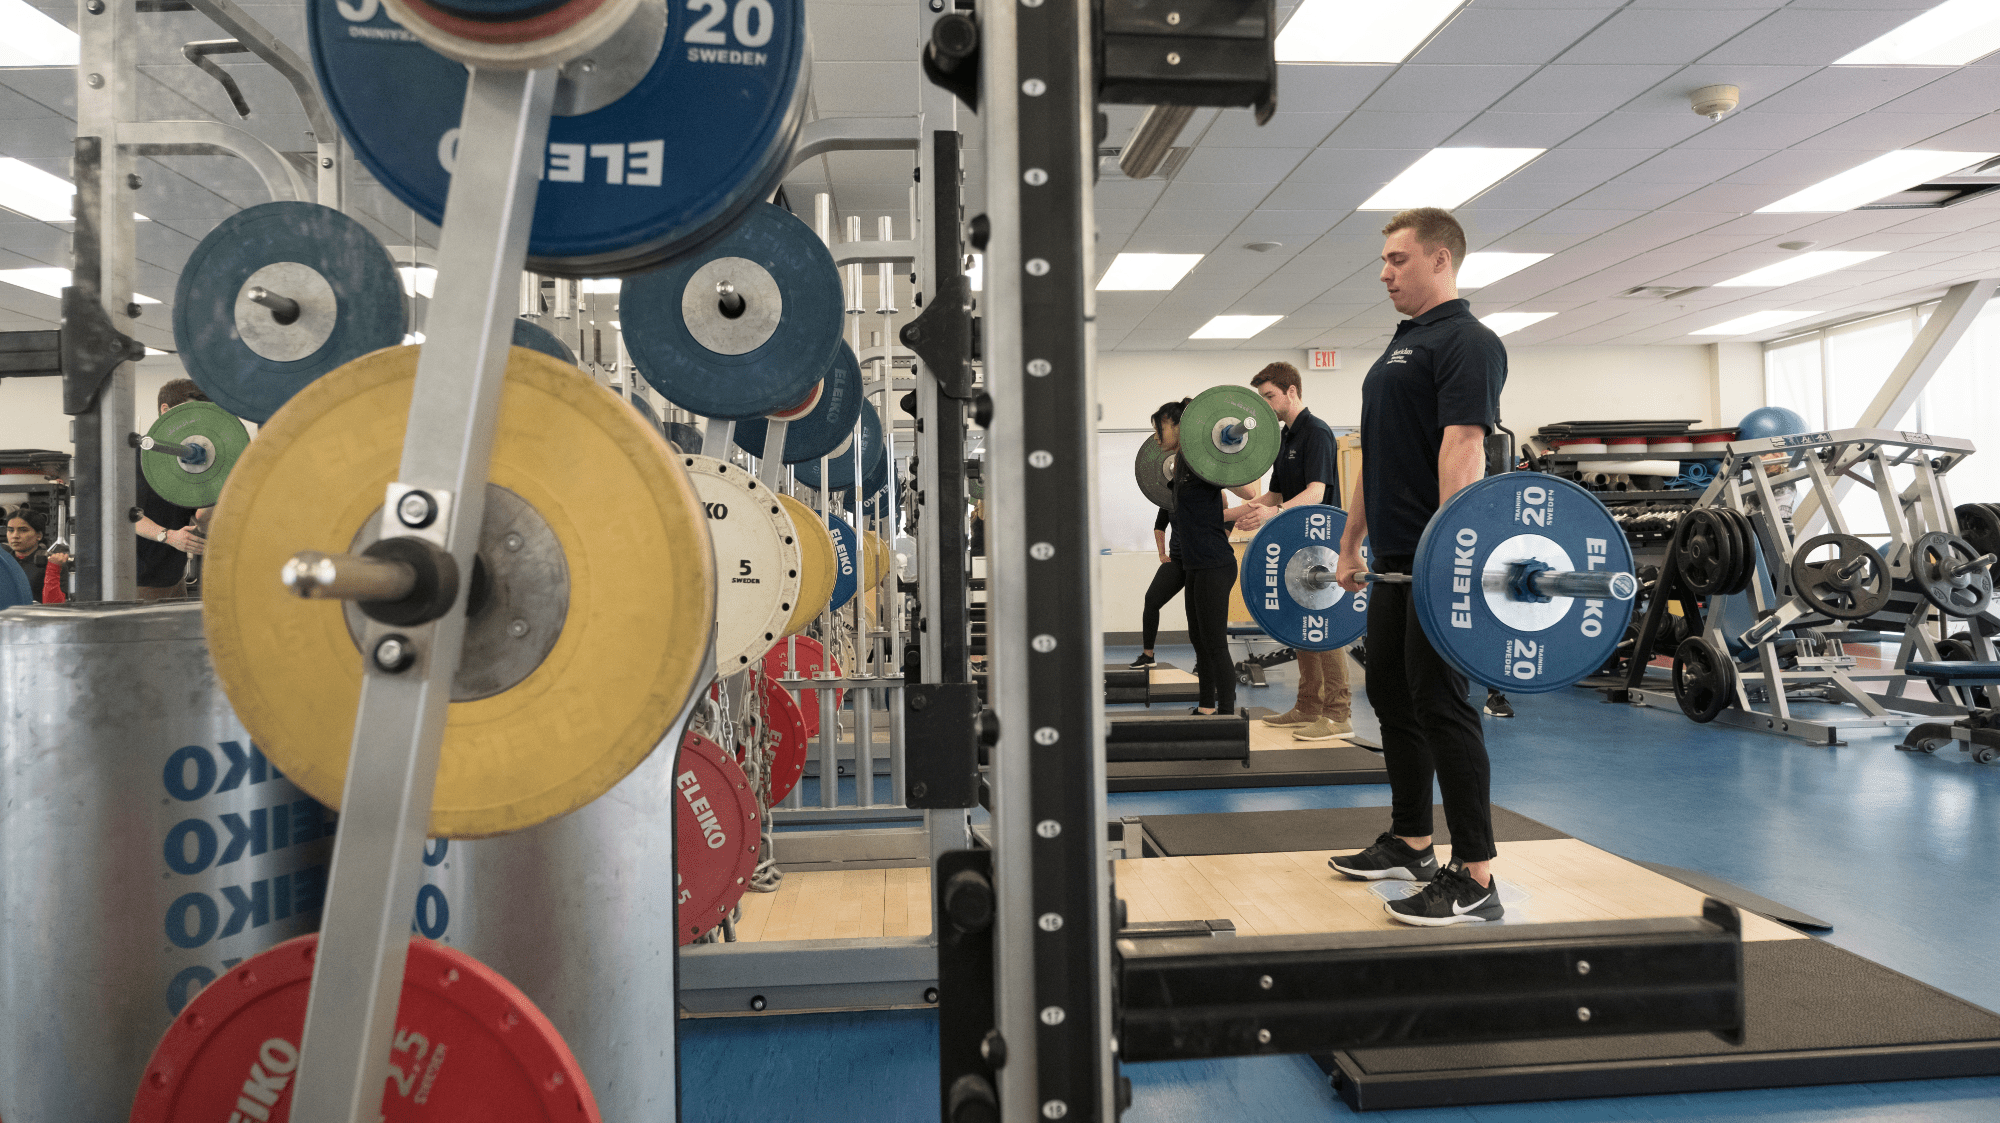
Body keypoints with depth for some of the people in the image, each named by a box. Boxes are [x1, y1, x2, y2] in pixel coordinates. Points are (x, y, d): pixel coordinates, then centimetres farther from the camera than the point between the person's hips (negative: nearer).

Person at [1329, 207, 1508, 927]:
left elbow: (1463, 447, -21)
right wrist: (1350, 545, 22)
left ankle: (1475, 879, -2)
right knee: (1392, 700, 15)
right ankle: (1410, 843, 28)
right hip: (1393, 565, 10)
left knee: (1441, 706, -9)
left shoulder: (1465, 342, -9)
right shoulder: (1401, 348, 21)